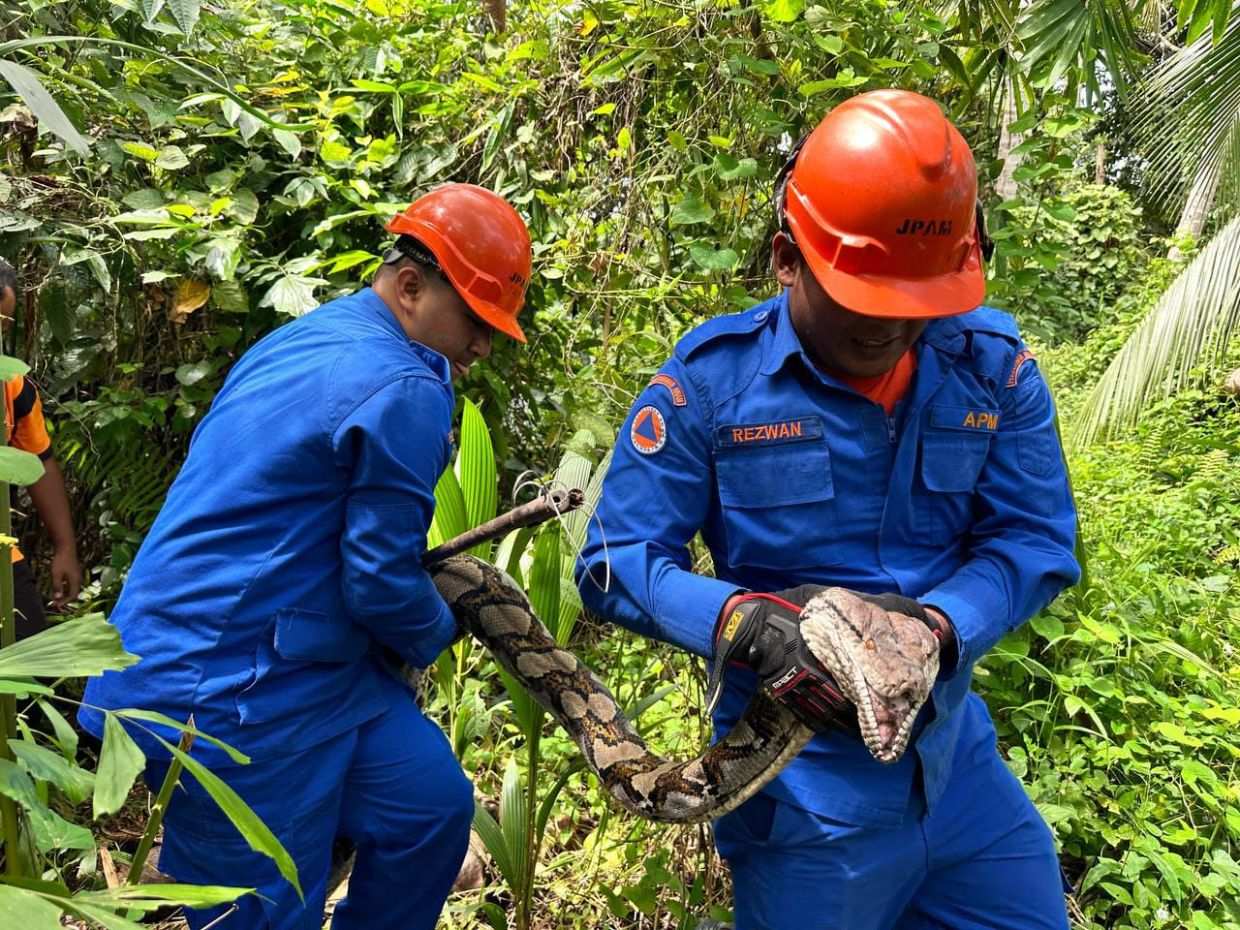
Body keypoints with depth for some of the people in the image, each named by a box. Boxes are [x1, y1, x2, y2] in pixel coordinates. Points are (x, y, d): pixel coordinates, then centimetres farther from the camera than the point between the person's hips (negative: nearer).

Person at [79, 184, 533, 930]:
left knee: (431, 799, 12)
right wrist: (439, 633, 5)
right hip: (231, 695, -10)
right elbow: (380, 583, -16)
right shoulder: (403, 389, -20)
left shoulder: (302, 340, 11)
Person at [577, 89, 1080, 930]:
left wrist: (940, 624, -24)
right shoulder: (711, 380, -13)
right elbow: (616, 563, -11)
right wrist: (739, 618, -30)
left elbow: (1034, 540, -4)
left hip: (958, 757, 4)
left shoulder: (990, 365, -4)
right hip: (800, 784, -3)